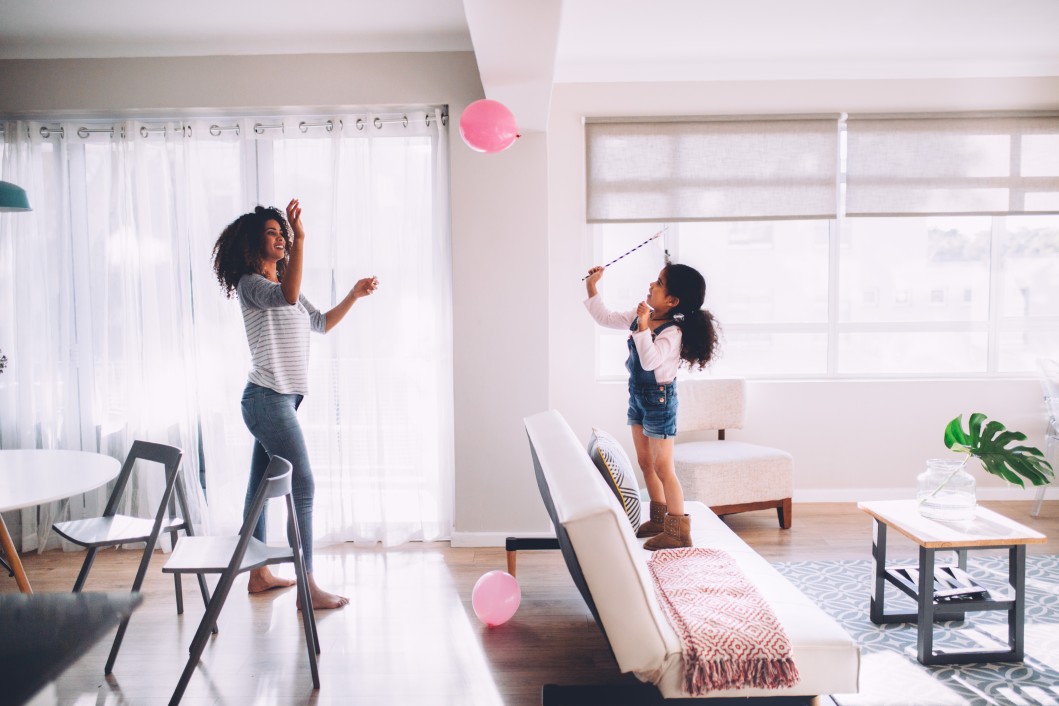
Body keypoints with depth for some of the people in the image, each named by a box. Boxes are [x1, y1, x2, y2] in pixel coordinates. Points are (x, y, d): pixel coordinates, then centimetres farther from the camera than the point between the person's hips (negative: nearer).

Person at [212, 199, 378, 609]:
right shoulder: (250, 284, -10)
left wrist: (354, 295, 15)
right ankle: (308, 587, -5)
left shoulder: (282, 284, 18)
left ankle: (259, 574, 24)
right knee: (302, 487, -9)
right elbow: (287, 297, -32)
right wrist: (300, 240, -36)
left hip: (278, 400, 9)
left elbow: (321, 324, 24)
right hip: (268, 399, -9)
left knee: (261, 487, 14)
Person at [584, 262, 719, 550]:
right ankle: (659, 519, 32)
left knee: (662, 467, -3)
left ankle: (678, 532, 8)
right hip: (638, 396, 9)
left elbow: (650, 361, -36)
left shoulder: (672, 332, -24)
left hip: (659, 399, -9)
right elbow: (605, 318, 11)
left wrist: (643, 327, -37)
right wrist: (591, 288, 5)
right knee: (645, 462, 17)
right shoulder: (639, 316, 0)